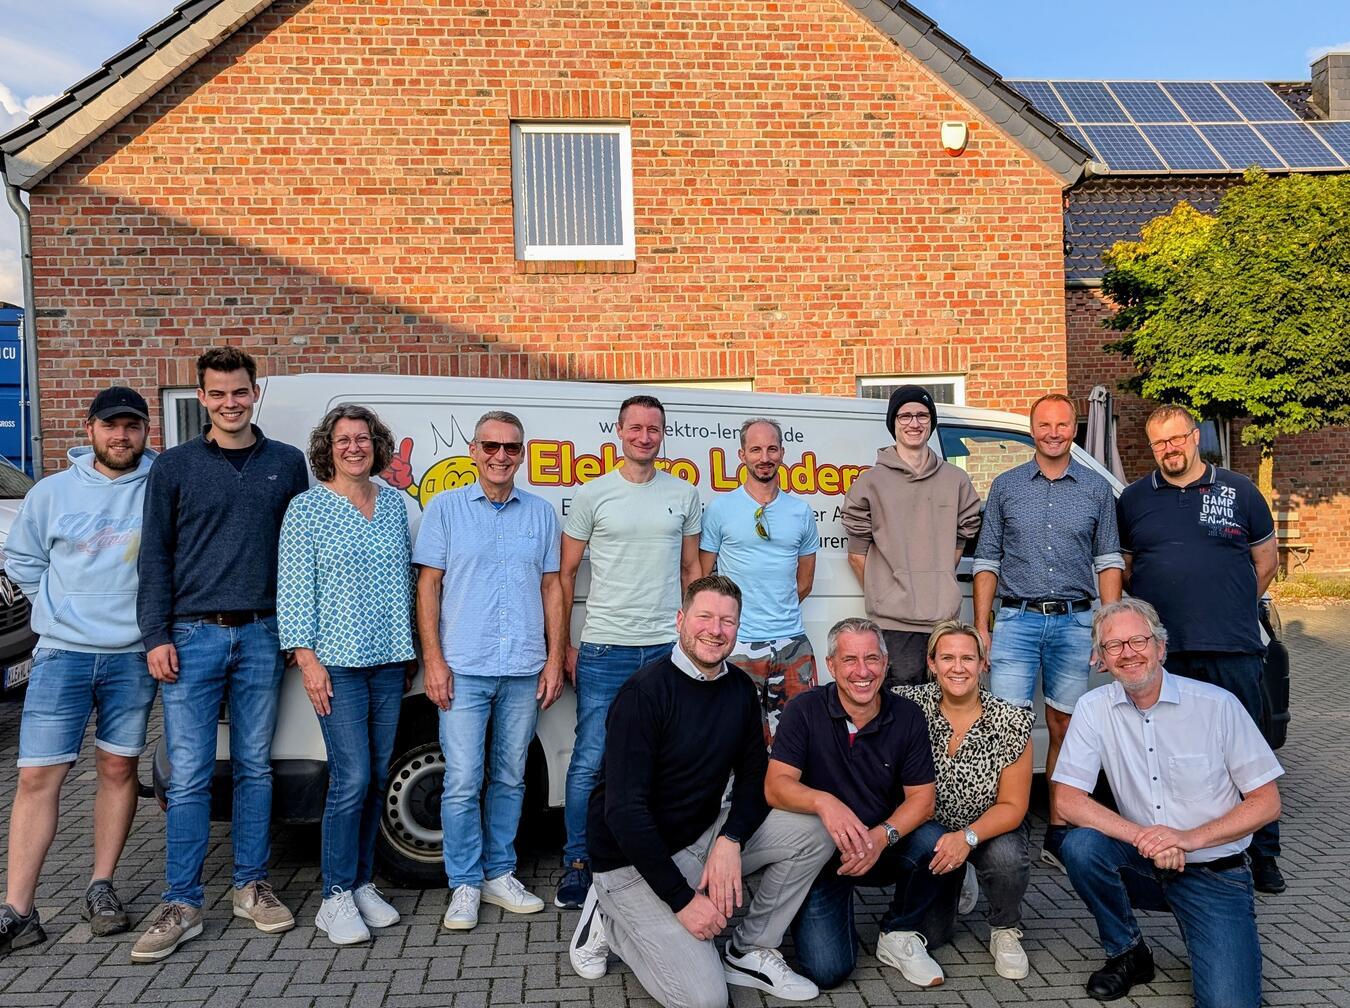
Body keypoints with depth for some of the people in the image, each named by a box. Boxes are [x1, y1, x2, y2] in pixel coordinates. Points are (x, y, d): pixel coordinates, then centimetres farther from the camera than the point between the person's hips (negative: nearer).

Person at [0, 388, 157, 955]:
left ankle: (102, 888, 21)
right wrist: (62, 609, 9)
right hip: (62, 652, 1)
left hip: (134, 655, -1)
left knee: (118, 769, 8)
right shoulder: (52, 492, 5)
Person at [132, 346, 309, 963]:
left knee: (254, 768, 10)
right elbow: (154, 557, 4)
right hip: (192, 636, -1)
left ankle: (251, 887, 22)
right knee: (189, 776, 1)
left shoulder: (286, 464, 8)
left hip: (260, 637, 1)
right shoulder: (175, 466, 4)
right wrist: (156, 636, -4)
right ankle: (181, 905, 11)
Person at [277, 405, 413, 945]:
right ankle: (336, 897, 4)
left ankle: (363, 883, 22)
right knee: (352, 778, -9)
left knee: (377, 777, 10)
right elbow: (293, 588, -6)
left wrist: (409, 650, 12)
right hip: (336, 662, -5)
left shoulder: (394, 503, 11)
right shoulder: (307, 507, -3)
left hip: (389, 660, 5)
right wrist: (306, 657, -12)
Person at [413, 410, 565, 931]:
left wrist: (554, 658, 4)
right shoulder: (446, 508, 2)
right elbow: (428, 585, 1)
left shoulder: (541, 513, 9)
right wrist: (433, 659, -7)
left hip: (524, 671, 3)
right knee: (463, 782, -2)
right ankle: (464, 884, 13)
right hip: (464, 668, -2)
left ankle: (499, 874, 25)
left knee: (510, 778, 11)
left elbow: (551, 588, 11)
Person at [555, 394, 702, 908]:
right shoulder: (592, 495, 2)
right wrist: (562, 645, 2)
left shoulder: (684, 494, 9)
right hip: (603, 648, -2)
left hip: (667, 647, 2)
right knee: (590, 761, 0)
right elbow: (566, 572, 5)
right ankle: (577, 863, 16)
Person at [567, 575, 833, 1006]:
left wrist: (730, 840, -16)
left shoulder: (739, 688, 1)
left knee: (812, 831, -11)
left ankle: (748, 952, 4)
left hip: (702, 838, 7)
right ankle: (608, 920, 7)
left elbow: (754, 779, 5)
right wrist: (682, 899, -23)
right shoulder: (645, 692, -21)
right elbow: (624, 810, -24)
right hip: (634, 860, -7)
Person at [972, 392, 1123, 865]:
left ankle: (1058, 831, 17)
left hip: (1074, 622, 1)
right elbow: (987, 561, 8)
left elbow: (1108, 562, 9)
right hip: (1016, 619, -1)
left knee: (1063, 728, 7)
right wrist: (981, 627, 2)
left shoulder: (1097, 489, 9)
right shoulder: (1006, 486, 7)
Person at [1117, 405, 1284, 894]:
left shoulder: (1239, 491, 6)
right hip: (1160, 651, 1)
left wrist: (1234, 611, 11)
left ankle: (1263, 855, 18)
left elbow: (1266, 559, 14)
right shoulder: (1133, 499, 8)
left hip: (1232, 651, -1)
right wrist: (1157, 612, 8)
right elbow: (1122, 567, 15)